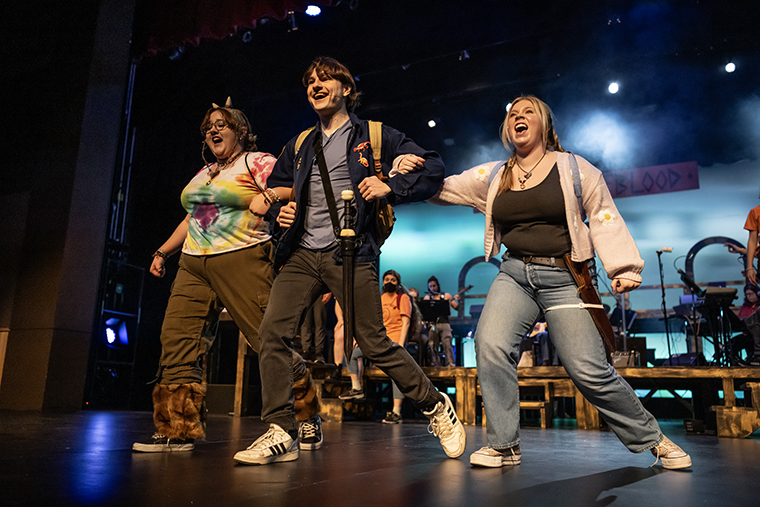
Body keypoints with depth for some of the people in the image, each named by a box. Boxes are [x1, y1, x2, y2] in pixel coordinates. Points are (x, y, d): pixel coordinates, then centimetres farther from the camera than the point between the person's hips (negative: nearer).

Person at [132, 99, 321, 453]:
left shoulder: (257, 162, 3)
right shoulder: (204, 173, 24)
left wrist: (264, 198, -24)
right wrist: (163, 252, 30)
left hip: (242, 261, -7)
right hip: (194, 265, 8)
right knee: (176, 338, -3)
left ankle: (307, 417, 5)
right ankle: (178, 431, 5)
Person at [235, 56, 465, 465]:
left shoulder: (375, 136, 7)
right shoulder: (300, 146, 21)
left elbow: (434, 168, 2)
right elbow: (275, 186, 31)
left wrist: (390, 186, -12)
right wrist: (279, 210, 9)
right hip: (302, 255, 5)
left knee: (375, 344, -4)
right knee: (272, 332, -10)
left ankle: (438, 407, 17)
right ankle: (281, 433, 0)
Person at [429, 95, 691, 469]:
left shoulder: (574, 169, 5)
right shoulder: (492, 177, 11)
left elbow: (604, 218, 4)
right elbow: (442, 188, 13)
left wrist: (624, 268, -3)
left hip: (565, 279, -2)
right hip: (514, 275, 3)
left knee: (590, 371, -7)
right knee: (490, 344, -23)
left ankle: (651, 438, 19)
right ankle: (504, 445, -8)